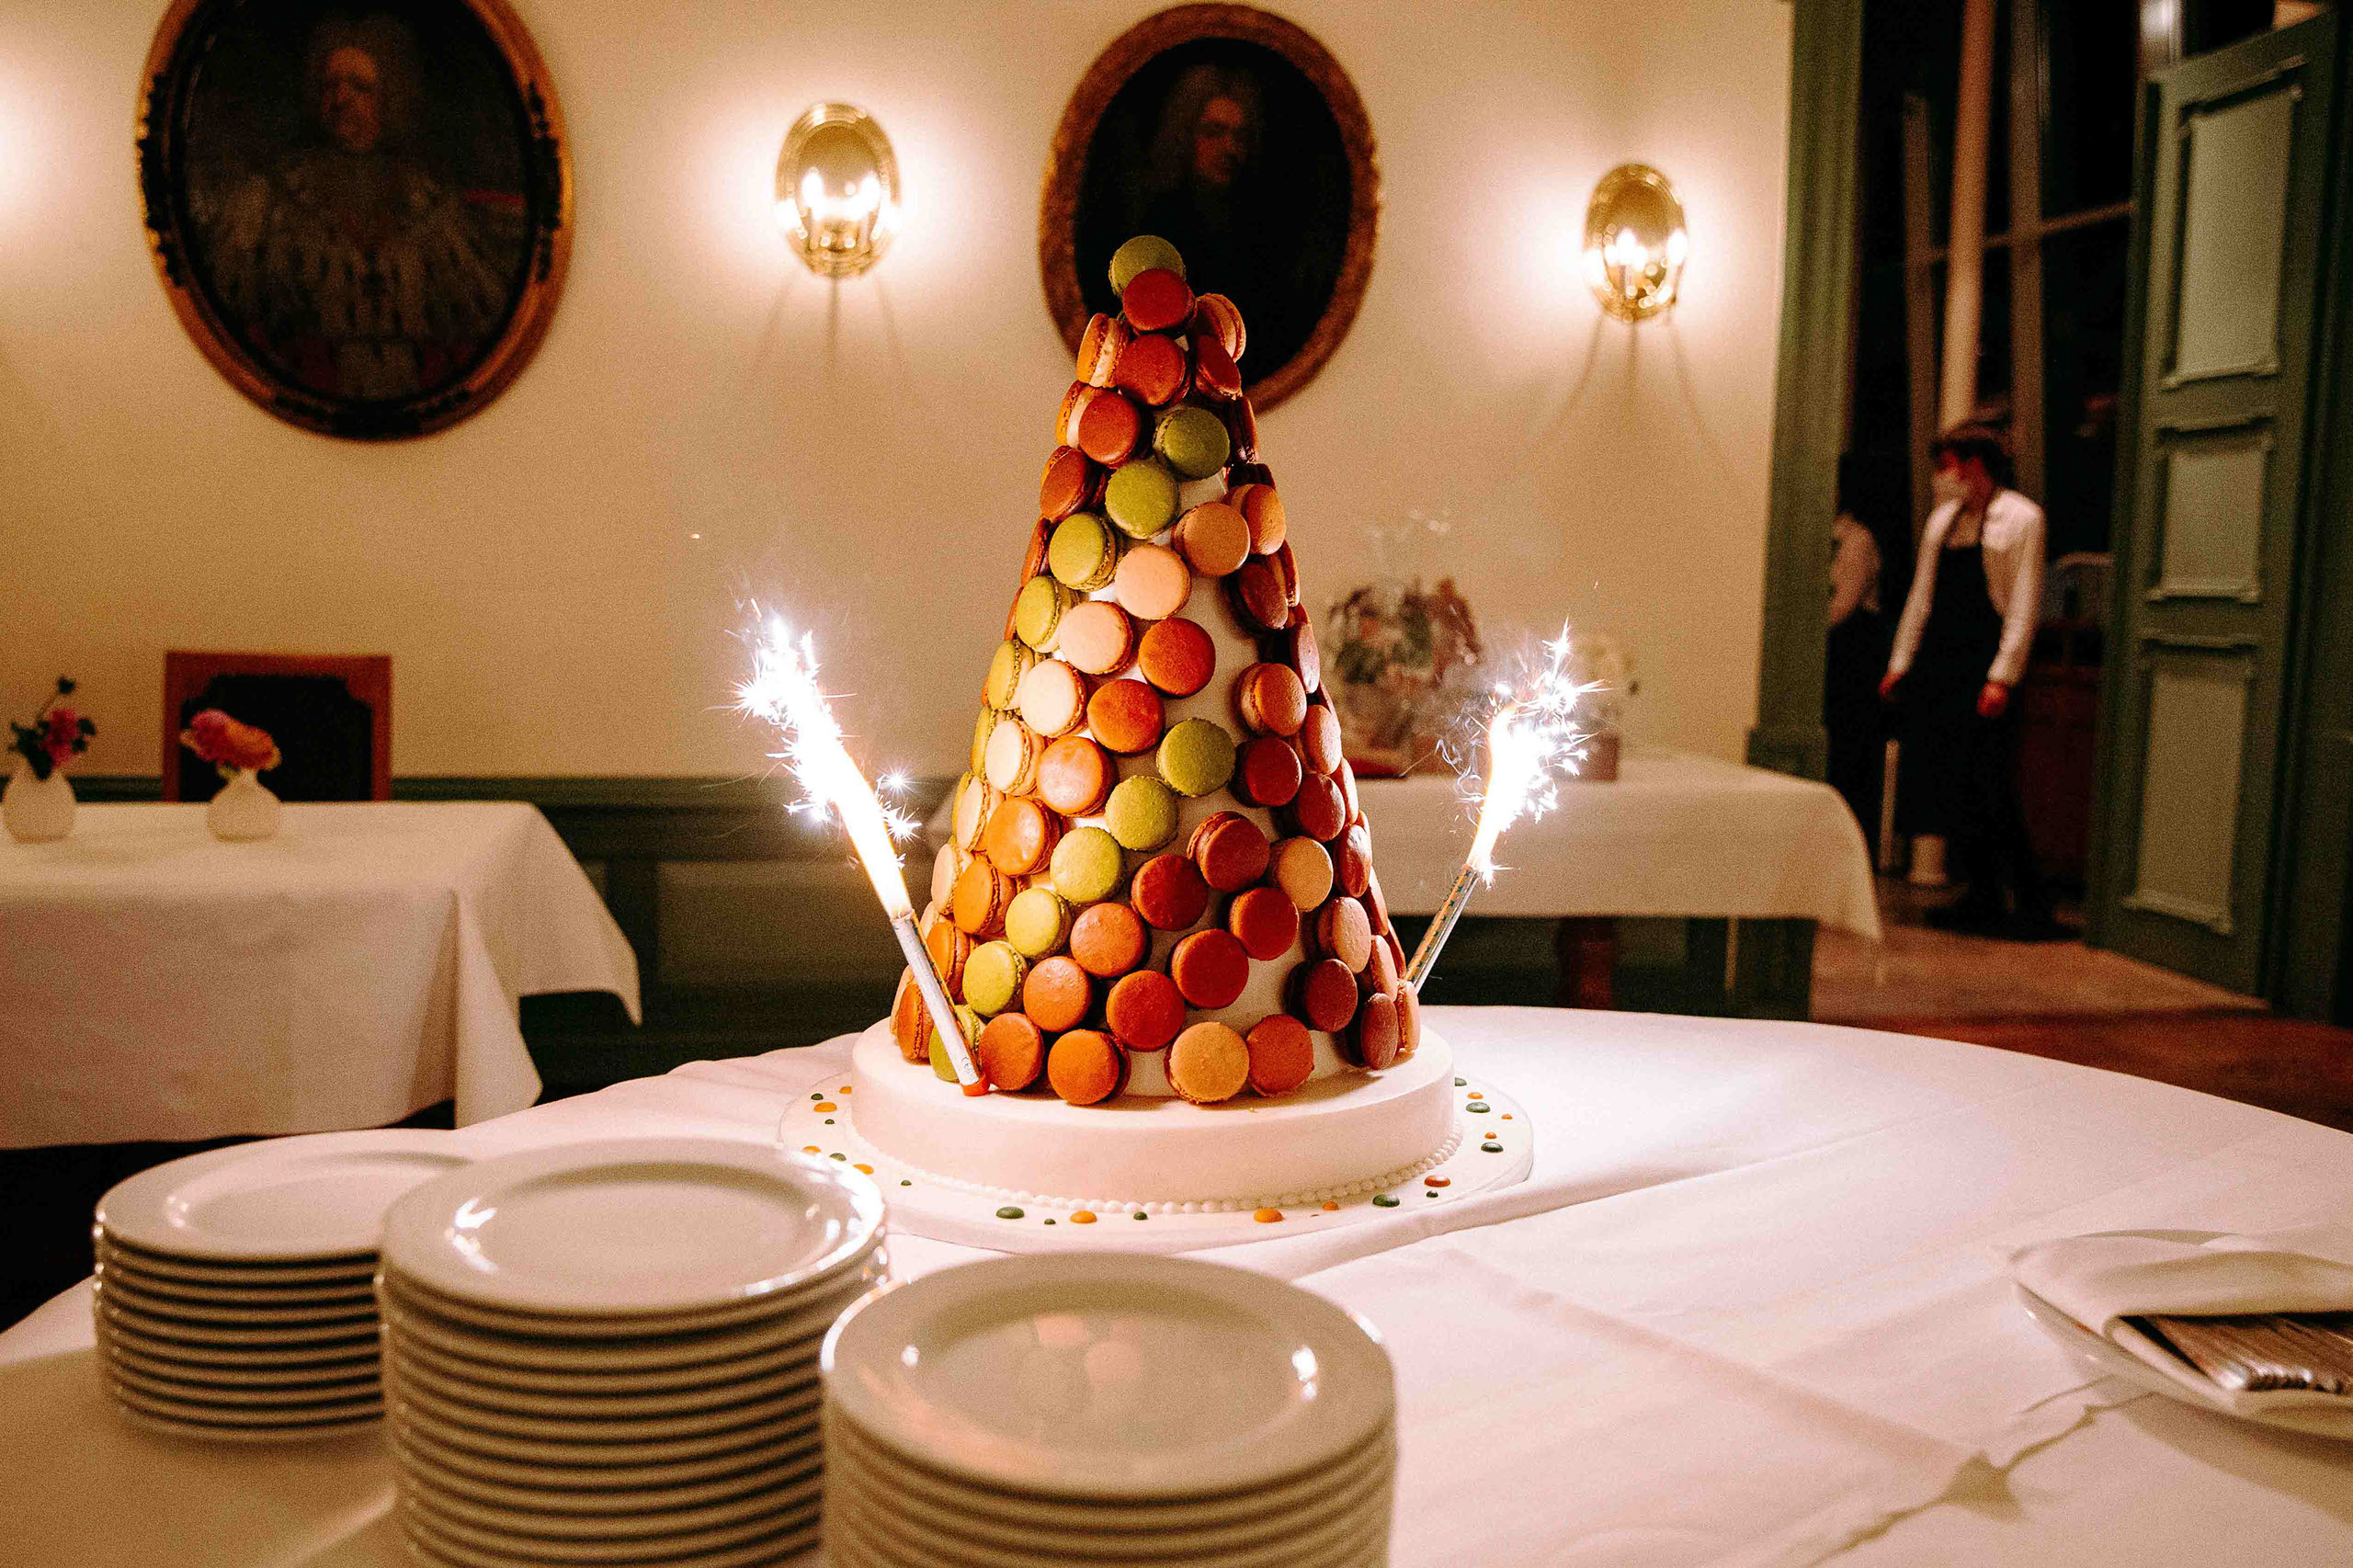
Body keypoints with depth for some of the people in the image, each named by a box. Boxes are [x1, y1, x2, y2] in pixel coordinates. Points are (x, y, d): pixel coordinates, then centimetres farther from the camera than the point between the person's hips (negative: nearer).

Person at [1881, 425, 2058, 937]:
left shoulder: (2020, 518, -3)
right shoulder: (1943, 519, 17)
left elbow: (2024, 605, -9)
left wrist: (2002, 677, -16)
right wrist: (1900, 663, 13)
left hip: (1985, 661, -7)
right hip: (1937, 662, 7)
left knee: (1989, 789, -10)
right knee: (1942, 783, 5)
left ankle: (2034, 907, -2)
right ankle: (1981, 899, 15)